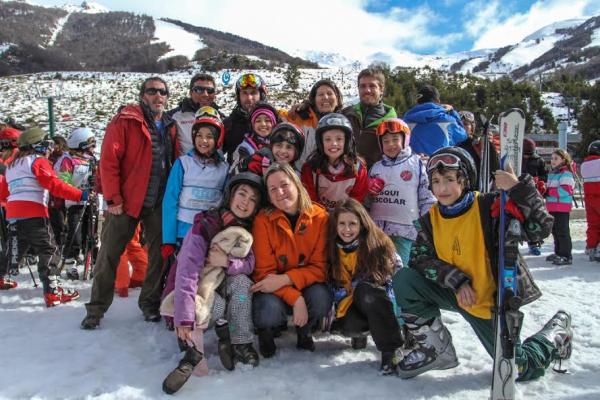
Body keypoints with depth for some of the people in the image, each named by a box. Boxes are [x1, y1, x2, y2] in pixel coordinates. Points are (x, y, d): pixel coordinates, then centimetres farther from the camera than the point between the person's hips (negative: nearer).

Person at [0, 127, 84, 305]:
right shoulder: (38, 162, -2)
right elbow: (55, 185, -16)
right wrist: (80, 195, -21)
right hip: (33, 215, -8)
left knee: (14, 249, 26)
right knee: (48, 250, -8)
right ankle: (52, 292, -16)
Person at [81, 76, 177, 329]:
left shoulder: (171, 126, 10)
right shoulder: (125, 121, -5)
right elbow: (108, 159, -10)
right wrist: (113, 198, -14)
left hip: (159, 203, 4)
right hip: (126, 201, -4)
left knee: (159, 254, 8)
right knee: (109, 255, 4)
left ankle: (150, 302, 24)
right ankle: (96, 308, 17)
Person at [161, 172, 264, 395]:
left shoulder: (250, 230, -4)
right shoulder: (206, 224, -22)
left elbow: (250, 264, -10)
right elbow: (187, 271, -32)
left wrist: (227, 262, -31)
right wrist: (184, 319, -41)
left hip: (223, 288, 5)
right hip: (195, 290, -4)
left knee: (241, 282, -25)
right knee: (219, 305, -34)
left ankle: (241, 344, -18)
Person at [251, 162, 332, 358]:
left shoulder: (319, 216, -12)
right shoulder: (263, 220, -15)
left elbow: (320, 267, -12)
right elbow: (264, 271, -14)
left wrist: (285, 279, -28)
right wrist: (296, 299, -28)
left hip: (307, 284, 1)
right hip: (275, 289, -1)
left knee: (321, 298, -30)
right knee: (269, 310, -32)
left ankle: (304, 329, 6)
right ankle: (268, 330, 8)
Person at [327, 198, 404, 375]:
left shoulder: (378, 244, -12)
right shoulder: (331, 249, -4)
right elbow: (330, 285, 3)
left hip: (377, 302, -2)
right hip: (347, 303, 2)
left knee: (365, 290, -35)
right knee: (349, 327, -31)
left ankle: (391, 351, -29)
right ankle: (362, 331, 7)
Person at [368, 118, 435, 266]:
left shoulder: (417, 164, -2)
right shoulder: (376, 167, 13)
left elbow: (427, 196, -1)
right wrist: (368, 192, -2)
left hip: (404, 229, -4)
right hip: (377, 228, 5)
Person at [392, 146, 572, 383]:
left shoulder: (489, 207, -17)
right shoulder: (430, 219, -3)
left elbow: (541, 228, -23)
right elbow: (419, 259, -10)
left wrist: (519, 188, -33)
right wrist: (456, 280, -22)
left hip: (491, 301, -3)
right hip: (456, 296, 4)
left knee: (520, 369, 0)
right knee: (403, 280, -17)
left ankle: (558, 331, 33)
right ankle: (436, 349, 1)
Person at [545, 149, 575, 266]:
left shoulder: (566, 174, -12)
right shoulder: (551, 173, 15)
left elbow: (565, 190, -23)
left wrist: (548, 191, -22)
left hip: (562, 208, -9)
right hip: (553, 207, 9)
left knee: (562, 231, -6)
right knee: (555, 230, 16)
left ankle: (566, 256, -2)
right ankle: (558, 253, 28)